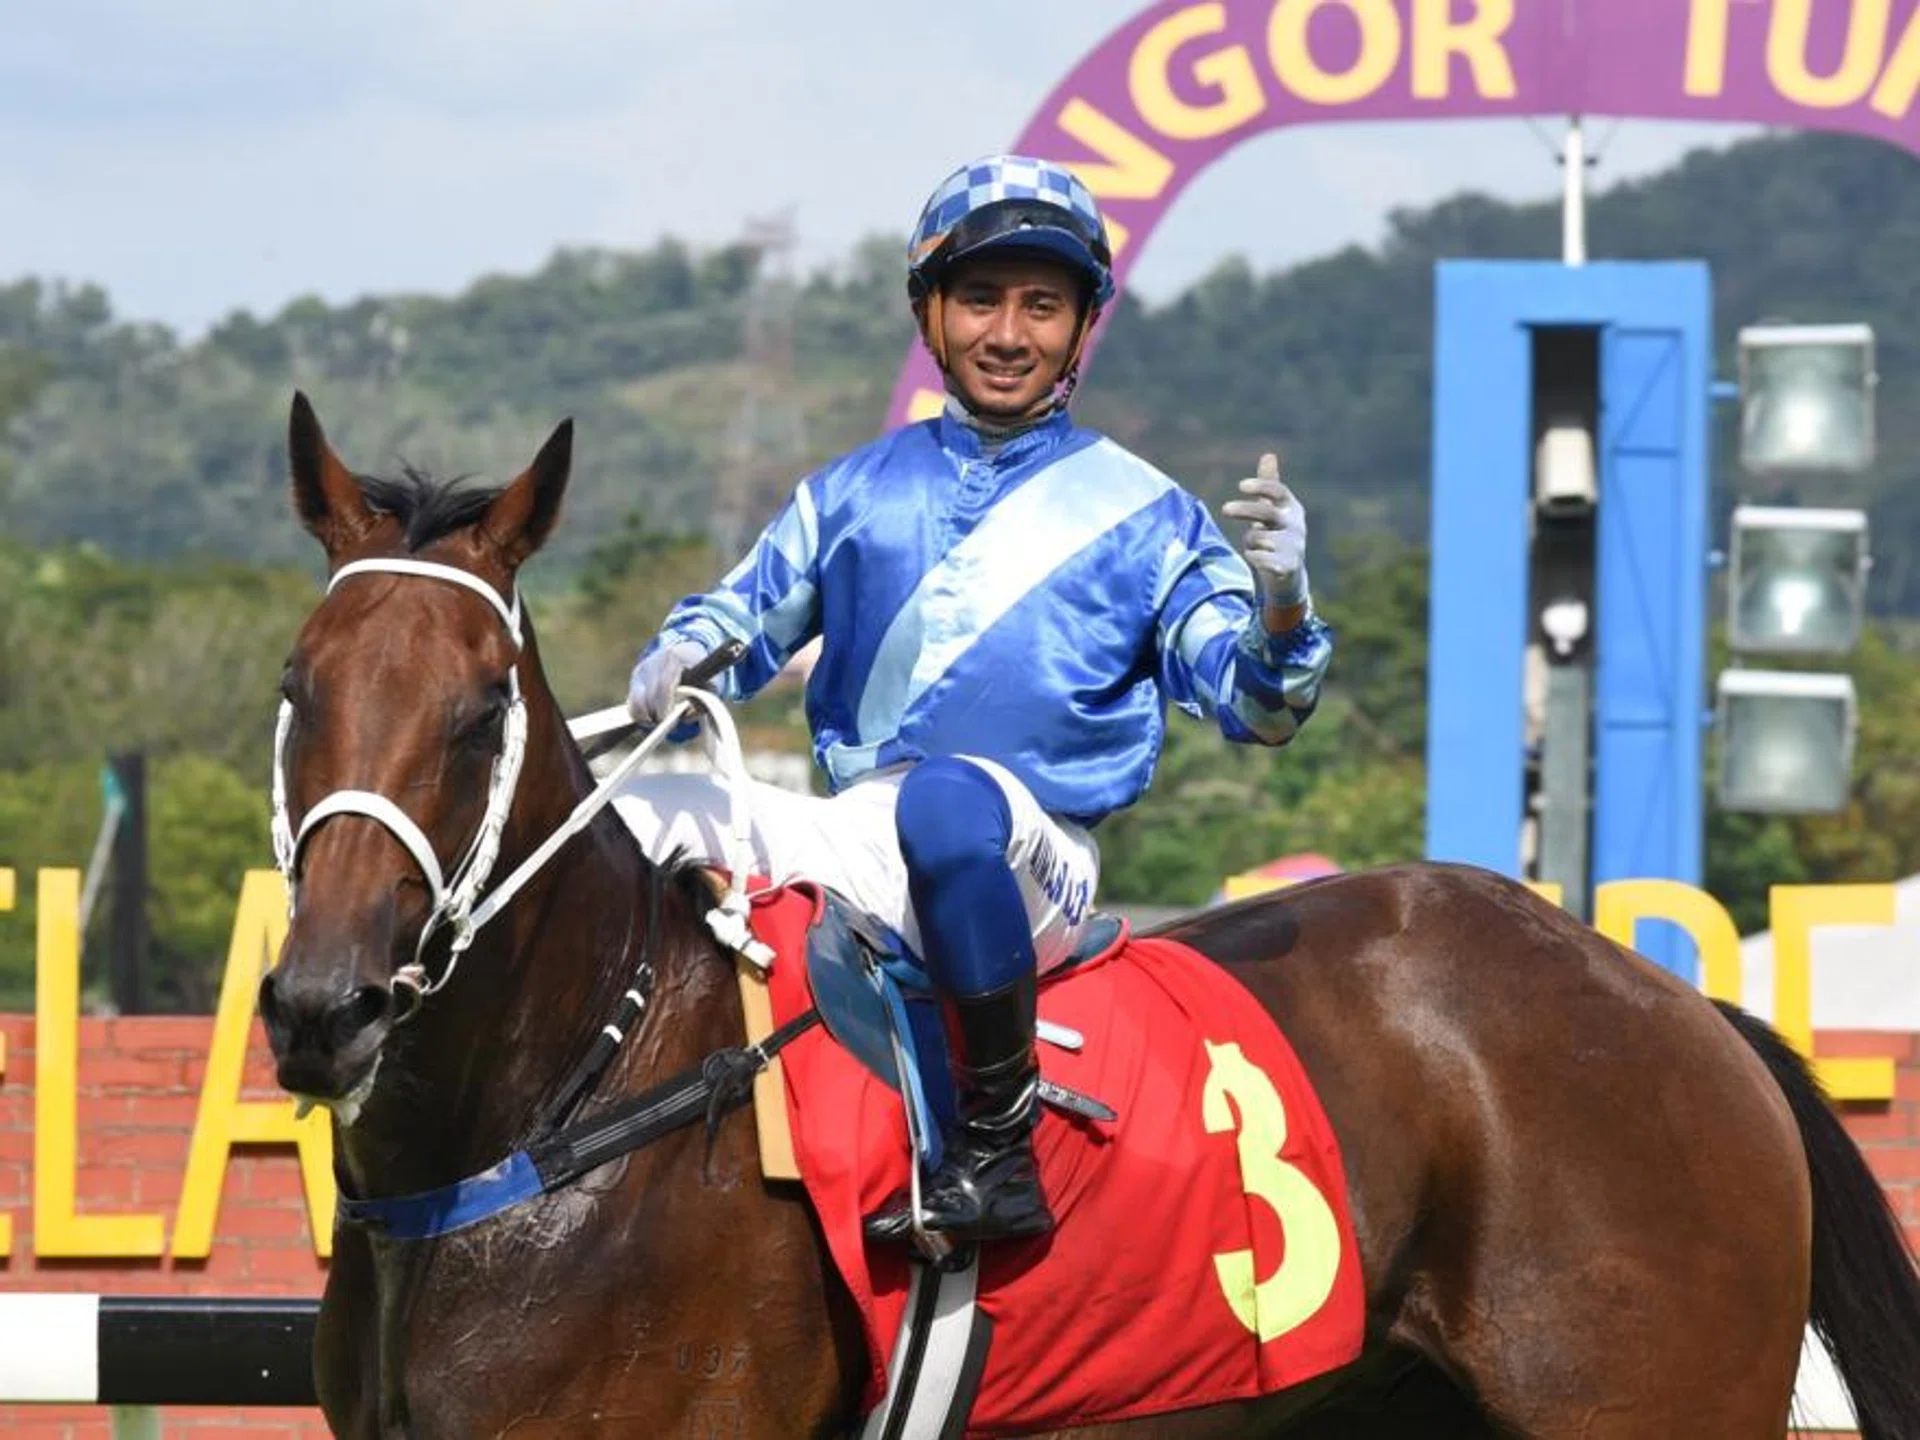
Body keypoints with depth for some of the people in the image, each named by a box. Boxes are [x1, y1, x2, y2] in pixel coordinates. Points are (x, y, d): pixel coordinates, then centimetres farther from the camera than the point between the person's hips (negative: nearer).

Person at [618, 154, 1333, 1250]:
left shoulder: (1140, 518, 7)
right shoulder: (856, 495, 17)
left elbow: (1254, 705, 0)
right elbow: (744, 615, 22)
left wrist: (1279, 610, -23)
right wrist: (681, 660, -2)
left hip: (1032, 870, -5)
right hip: (849, 845, 5)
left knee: (950, 799, -40)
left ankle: (1001, 1147, -35)